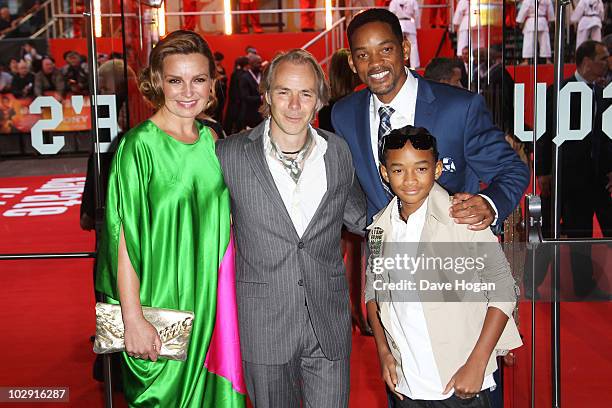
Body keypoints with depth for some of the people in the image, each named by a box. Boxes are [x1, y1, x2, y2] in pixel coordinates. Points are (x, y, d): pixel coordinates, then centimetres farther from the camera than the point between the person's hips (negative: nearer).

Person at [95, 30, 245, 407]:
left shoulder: (210, 140, 4)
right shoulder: (139, 146, -14)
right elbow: (124, 237, -16)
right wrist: (133, 319, -19)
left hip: (208, 298, 5)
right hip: (160, 302, -5)